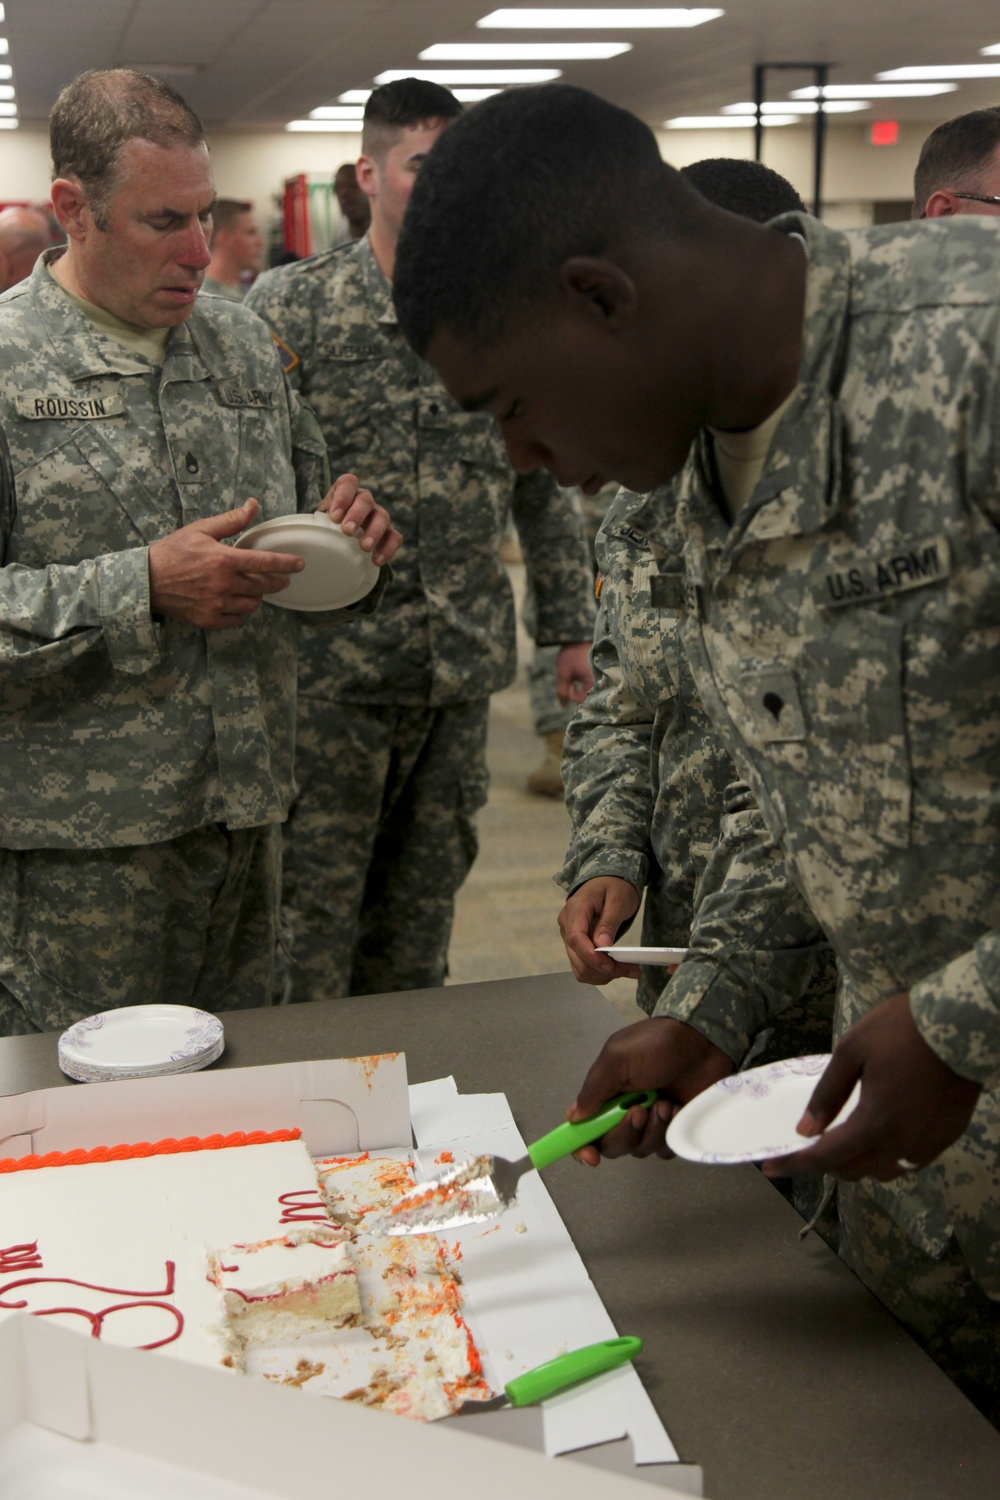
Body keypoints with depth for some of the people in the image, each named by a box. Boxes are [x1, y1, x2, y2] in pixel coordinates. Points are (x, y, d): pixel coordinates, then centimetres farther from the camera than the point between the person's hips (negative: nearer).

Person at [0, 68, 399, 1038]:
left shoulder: (243, 342, 11)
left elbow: (301, 497, 22)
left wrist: (344, 533, -1)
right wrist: (141, 590, -23)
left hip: (246, 809, 6)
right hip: (81, 843, -5)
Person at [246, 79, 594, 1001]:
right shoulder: (290, 307, -3)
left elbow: (544, 484, 13)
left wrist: (570, 624, 10)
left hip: (463, 663, 4)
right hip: (329, 662, -3)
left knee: (421, 908, 14)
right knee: (312, 904, 1)